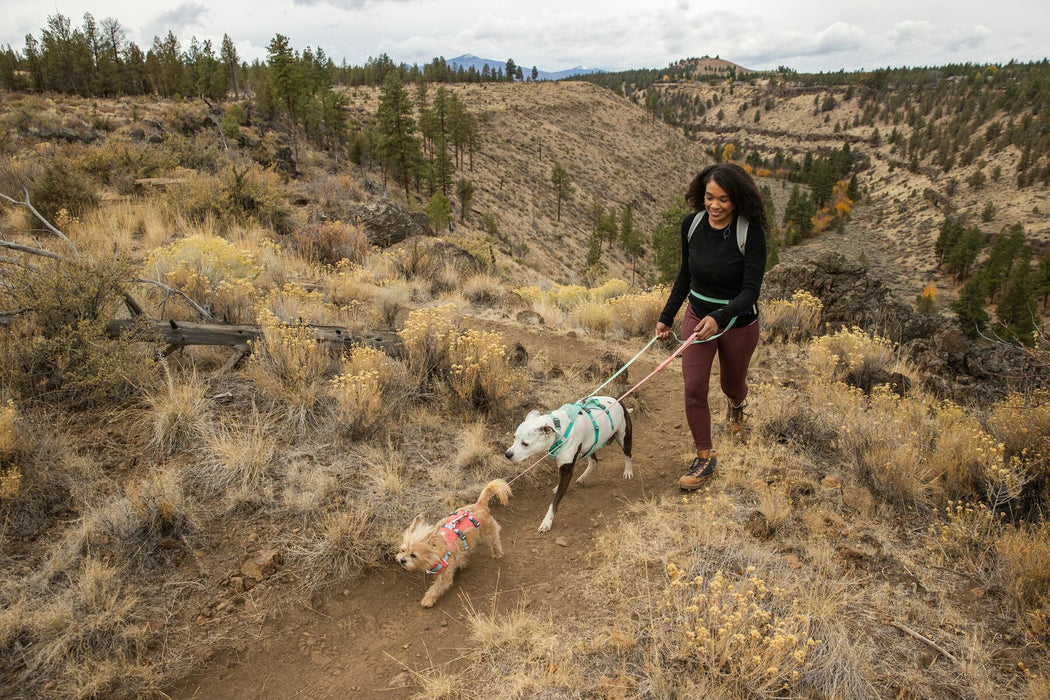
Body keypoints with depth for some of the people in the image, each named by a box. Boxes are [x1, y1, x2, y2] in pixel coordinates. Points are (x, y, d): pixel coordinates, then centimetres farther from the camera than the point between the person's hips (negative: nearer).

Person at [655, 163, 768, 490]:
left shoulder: (750, 231, -22)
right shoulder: (692, 224, -9)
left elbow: (751, 289, -25)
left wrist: (720, 318, -42)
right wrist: (667, 316, 7)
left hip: (738, 322, -3)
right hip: (697, 316, 3)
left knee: (732, 384, 19)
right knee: (694, 389, -4)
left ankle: (737, 403, 59)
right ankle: (706, 457, 14)